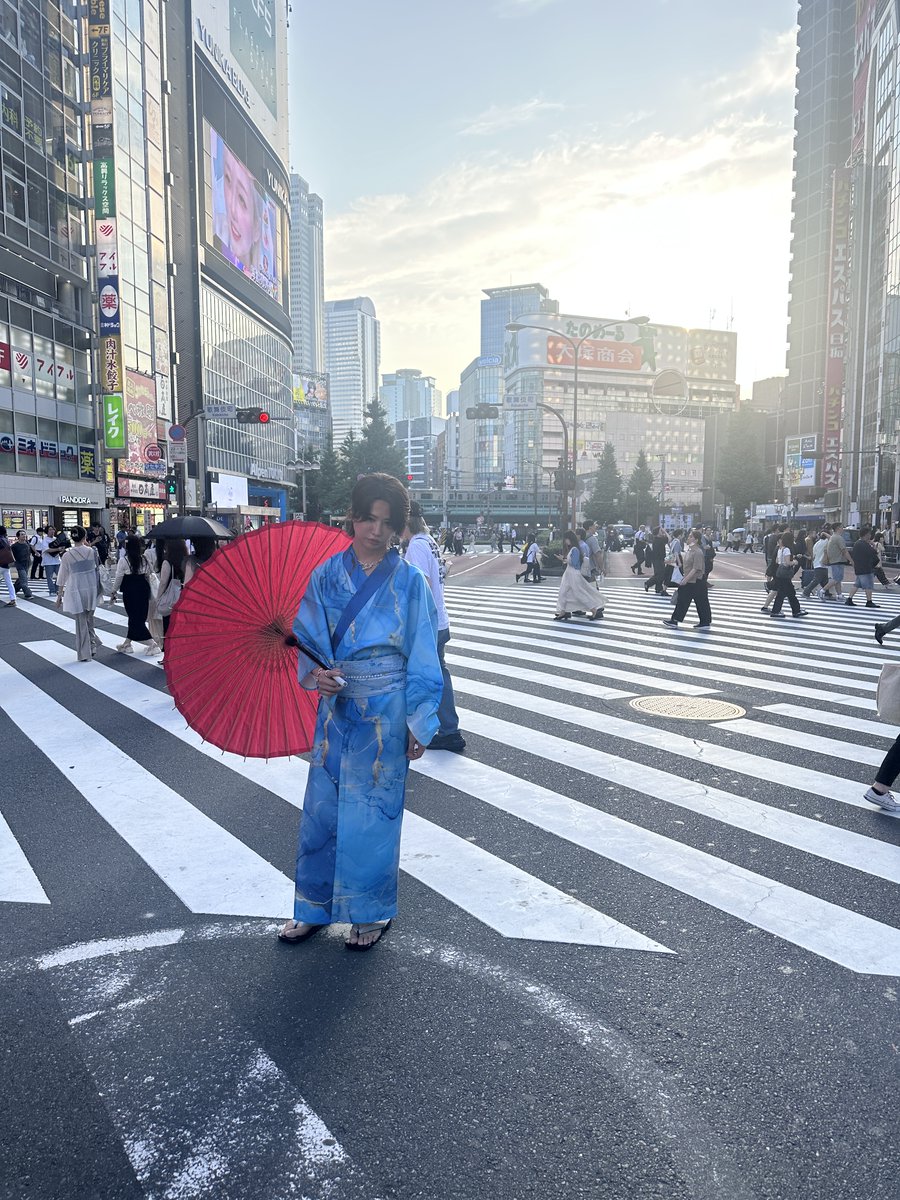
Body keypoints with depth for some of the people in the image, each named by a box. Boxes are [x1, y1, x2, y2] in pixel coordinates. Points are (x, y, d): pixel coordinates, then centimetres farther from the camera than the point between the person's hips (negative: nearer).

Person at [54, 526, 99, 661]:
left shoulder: (68, 555, -11)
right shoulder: (92, 551, -5)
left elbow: (62, 578, -4)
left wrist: (59, 595, 4)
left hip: (76, 591, -2)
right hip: (91, 590, 2)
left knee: (81, 623, 6)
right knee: (89, 620, 21)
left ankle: (84, 654, 12)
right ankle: (92, 646, 23)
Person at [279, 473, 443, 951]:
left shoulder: (408, 581, -5)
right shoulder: (326, 575, 2)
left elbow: (423, 657, -3)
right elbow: (306, 637, 5)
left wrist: (420, 721, -5)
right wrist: (314, 671, -16)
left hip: (386, 710, -3)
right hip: (336, 704, 3)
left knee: (373, 809, 7)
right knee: (323, 804, 10)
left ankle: (372, 911, 26)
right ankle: (315, 905, 30)